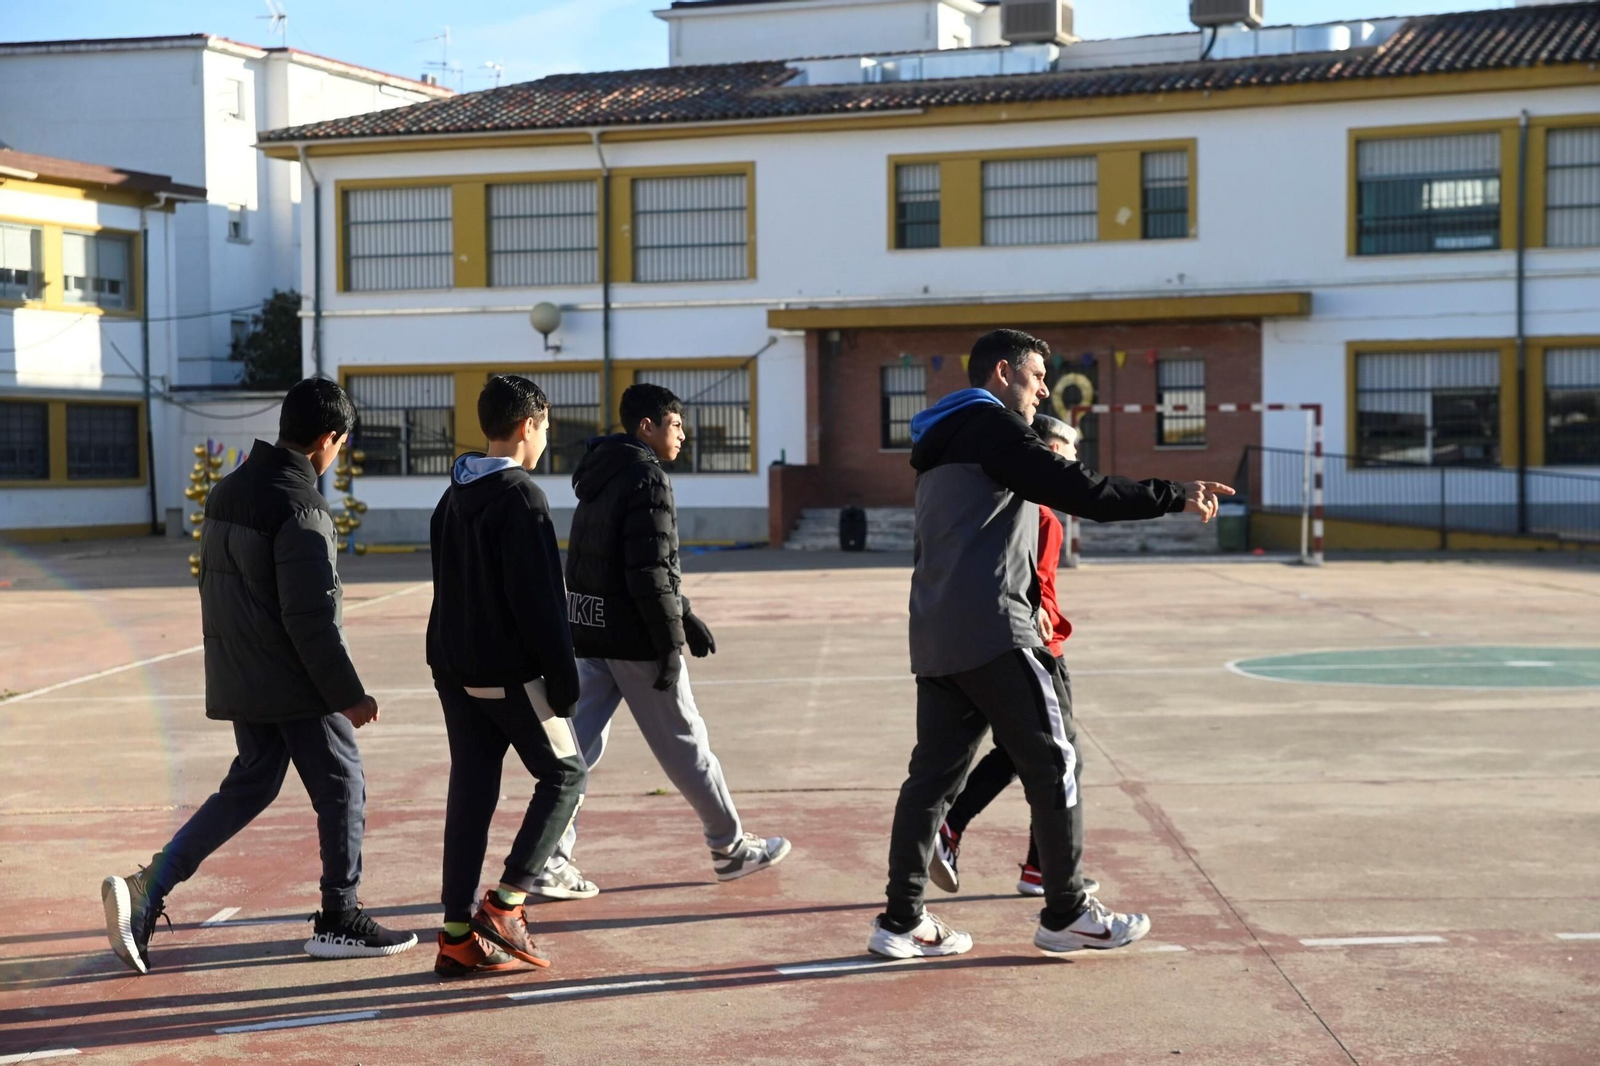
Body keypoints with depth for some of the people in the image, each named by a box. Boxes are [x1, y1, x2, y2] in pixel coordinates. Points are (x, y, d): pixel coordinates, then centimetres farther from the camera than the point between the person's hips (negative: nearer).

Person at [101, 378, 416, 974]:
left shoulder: (228, 491, 8)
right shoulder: (299, 510, -20)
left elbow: (216, 588, 16)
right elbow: (312, 618, -22)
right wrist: (349, 694, -15)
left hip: (239, 679, 9)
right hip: (296, 683, -9)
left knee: (249, 786, 16)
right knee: (341, 788, 6)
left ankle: (147, 890, 5)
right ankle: (338, 921, 14)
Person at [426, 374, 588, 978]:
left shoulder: (453, 498, 12)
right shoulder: (521, 498, -15)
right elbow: (538, 600, -19)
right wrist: (563, 678, -13)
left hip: (454, 669, 8)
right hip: (510, 673, -8)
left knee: (471, 791, 8)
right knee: (564, 774, 8)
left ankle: (459, 937, 8)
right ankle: (506, 904, 0)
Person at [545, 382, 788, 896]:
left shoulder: (603, 475, 15)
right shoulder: (647, 479, -15)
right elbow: (649, 572, -21)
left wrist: (684, 616, 20)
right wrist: (670, 642, -16)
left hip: (590, 631, 8)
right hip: (634, 638, -8)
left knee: (579, 744, 7)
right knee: (684, 742, 5)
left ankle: (550, 861, 2)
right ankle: (730, 847, 19)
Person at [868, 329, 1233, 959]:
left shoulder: (943, 446, 25)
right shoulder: (991, 424, -5)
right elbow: (1079, 491, -12)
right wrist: (1175, 497, -6)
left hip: (935, 636, 9)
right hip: (991, 630, -9)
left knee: (935, 771, 8)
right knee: (1052, 765, -1)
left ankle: (902, 921, 7)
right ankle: (1066, 914, 5)